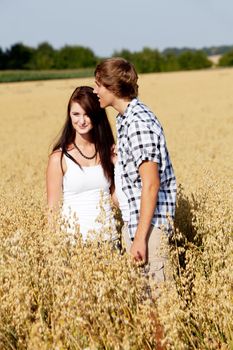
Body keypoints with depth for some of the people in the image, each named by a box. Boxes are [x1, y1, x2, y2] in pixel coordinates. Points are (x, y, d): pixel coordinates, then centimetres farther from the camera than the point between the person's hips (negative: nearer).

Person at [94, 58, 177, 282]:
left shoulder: (139, 122, -19)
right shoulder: (124, 119, 12)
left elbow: (151, 184, -22)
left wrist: (140, 237, -22)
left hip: (149, 223, -10)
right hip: (132, 221, 10)